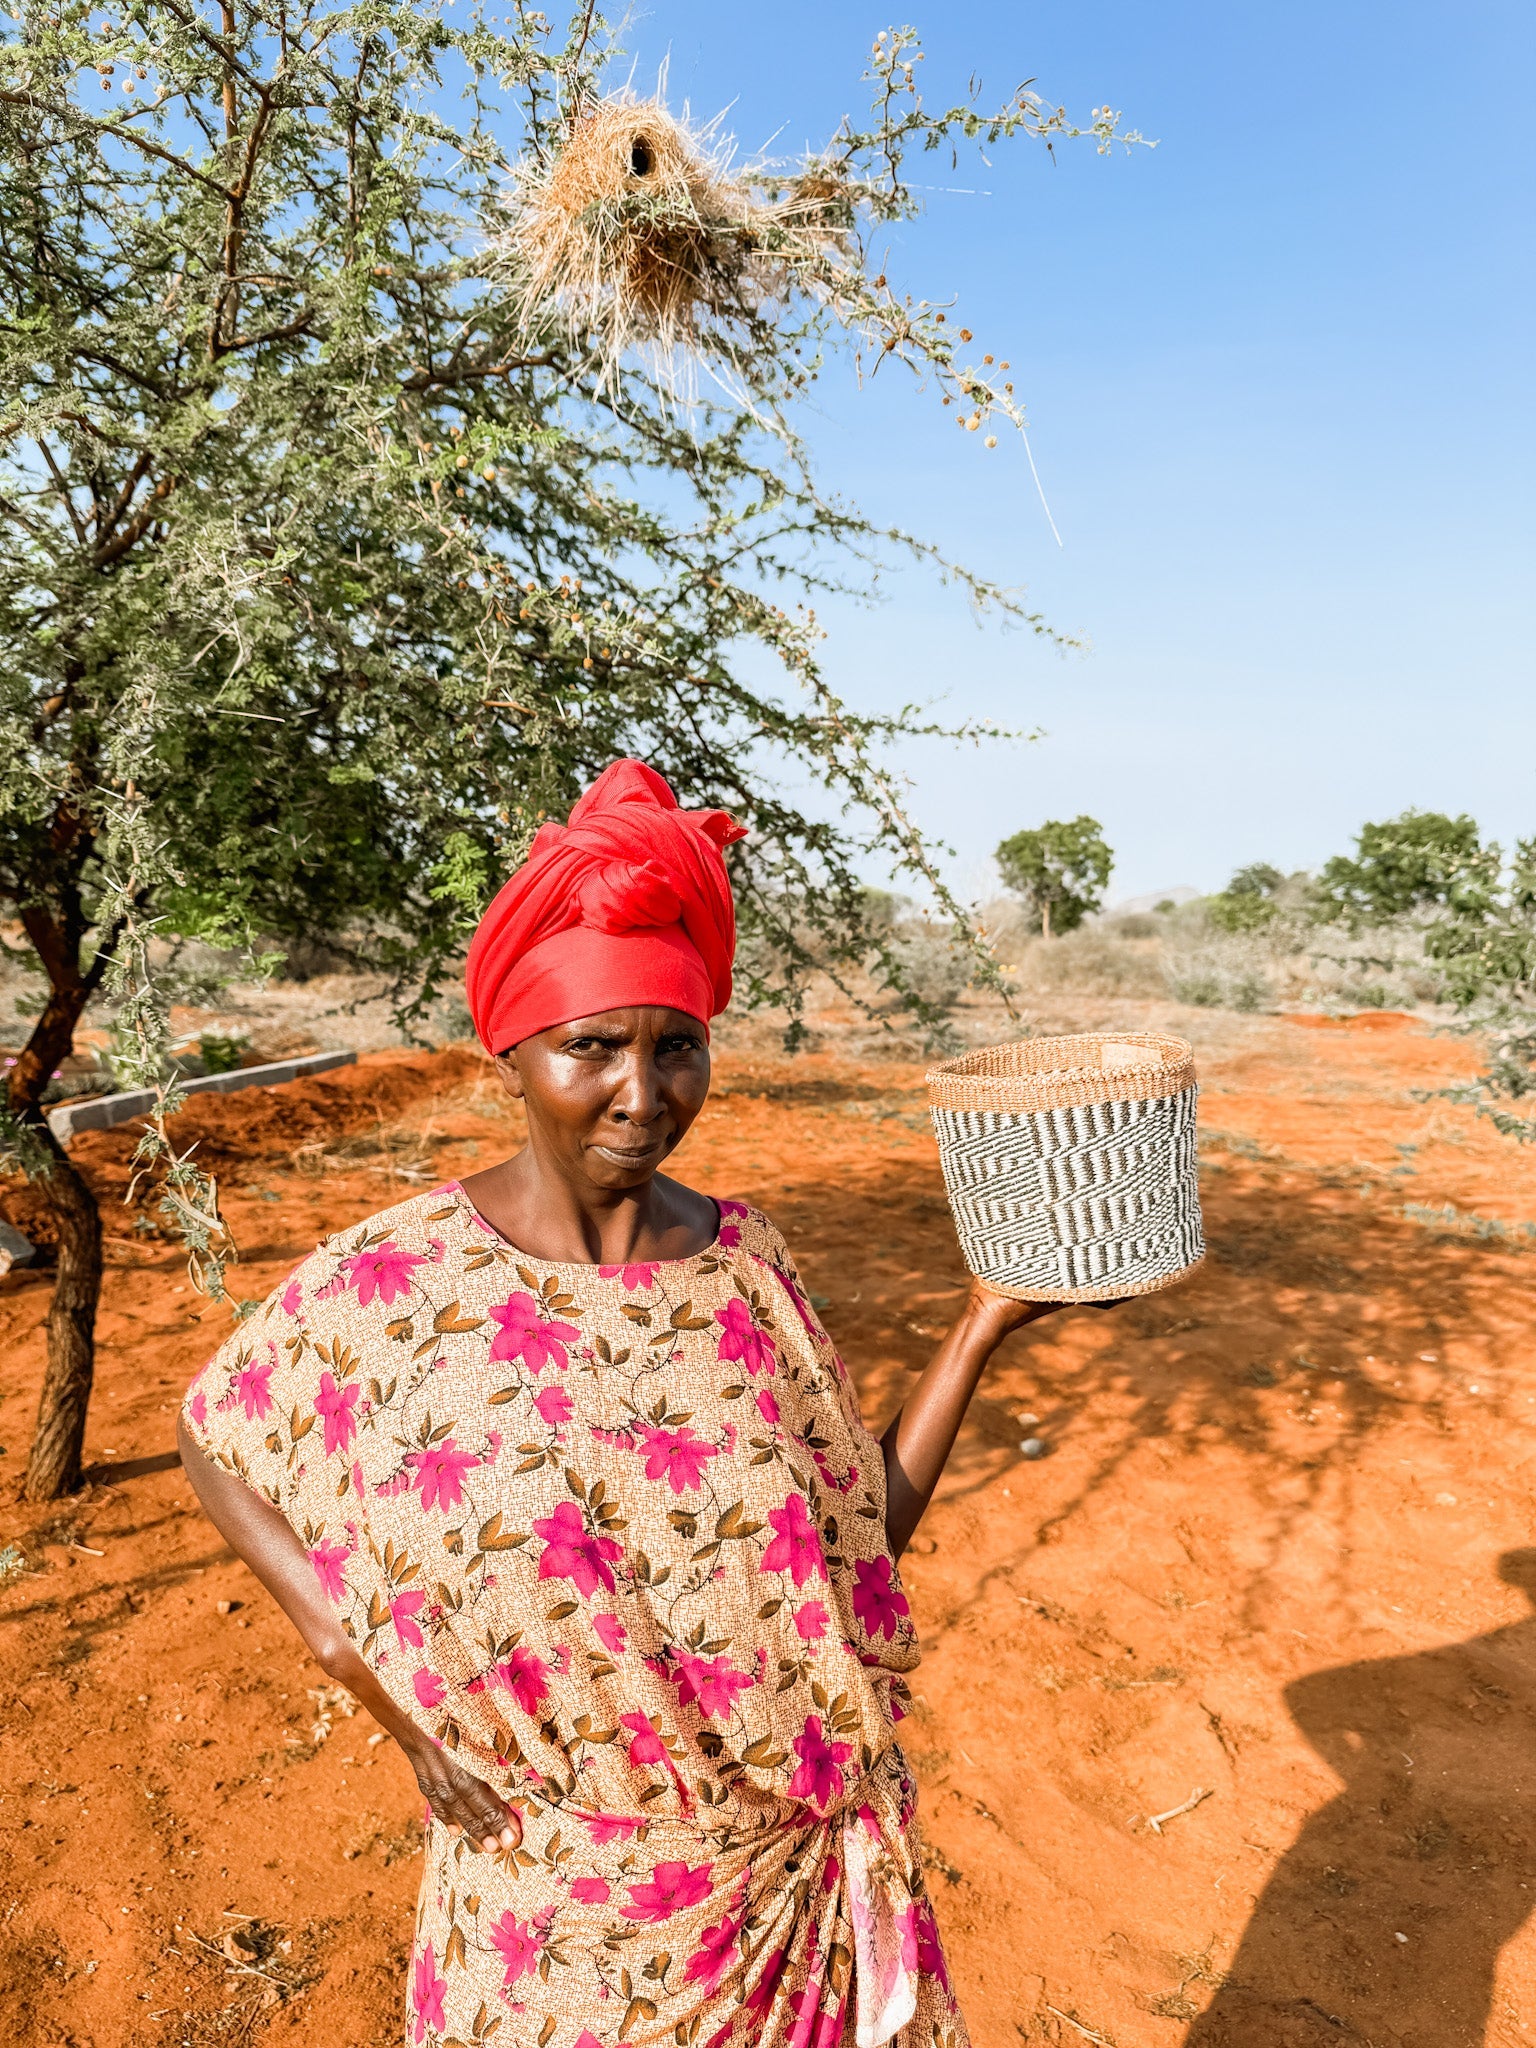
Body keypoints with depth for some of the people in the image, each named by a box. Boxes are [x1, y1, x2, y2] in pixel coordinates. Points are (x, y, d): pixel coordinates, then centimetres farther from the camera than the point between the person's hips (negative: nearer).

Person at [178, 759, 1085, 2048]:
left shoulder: (744, 1262, -9)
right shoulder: (395, 1279, -17)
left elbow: (862, 1534, -4)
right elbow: (214, 1432, 1)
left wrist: (987, 1322, -11)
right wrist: (352, 1652, -9)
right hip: (562, 1903, -2)